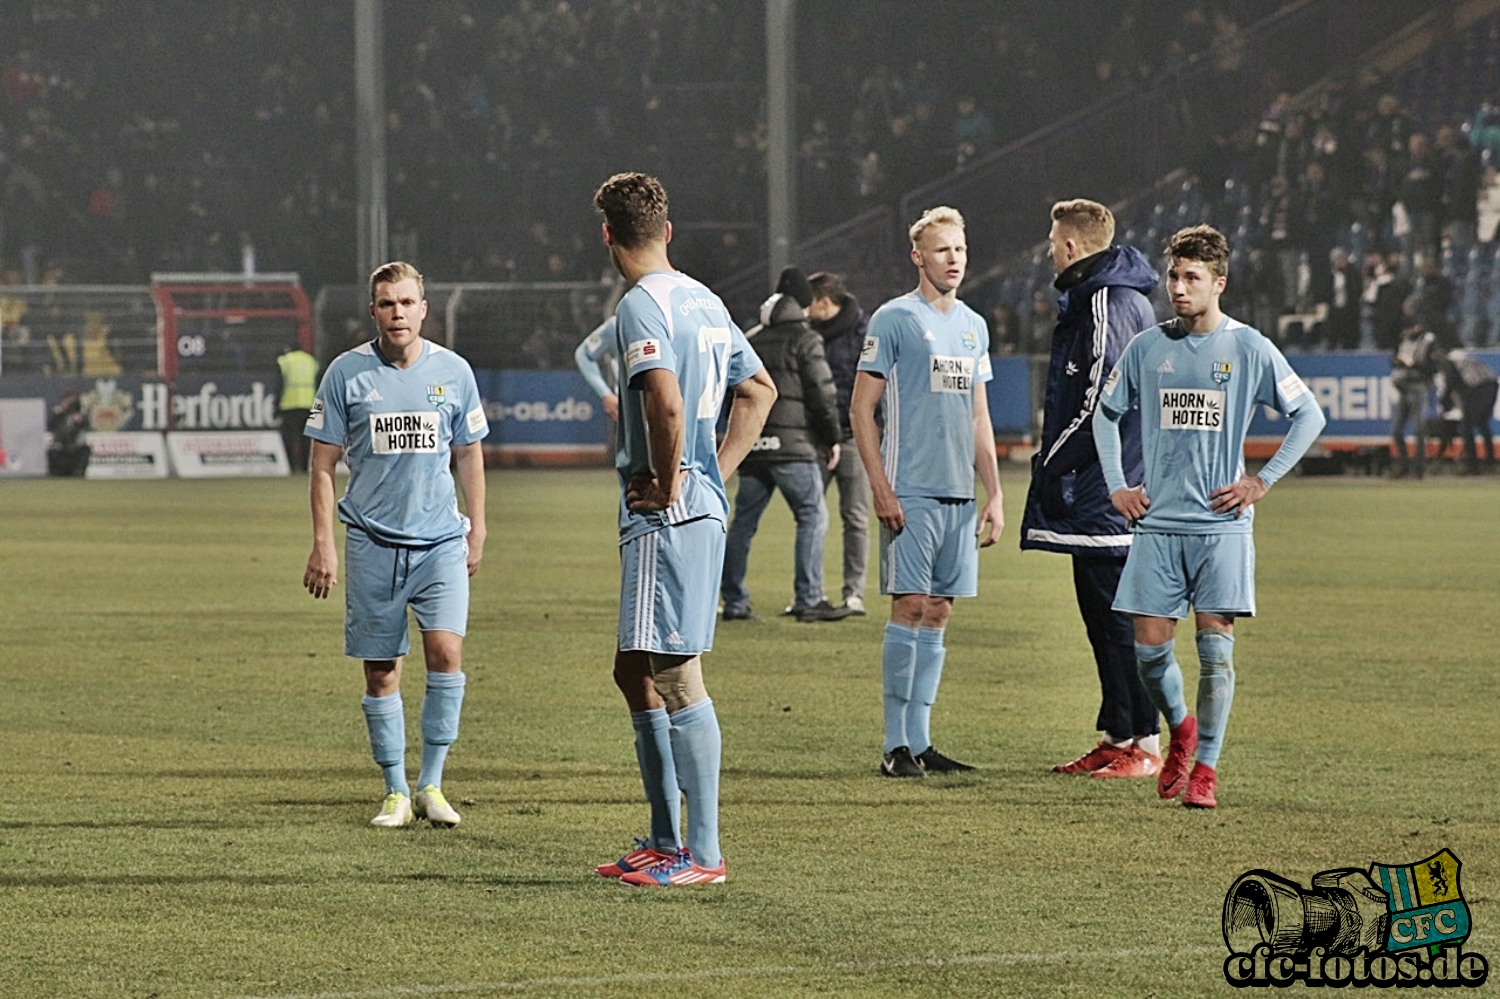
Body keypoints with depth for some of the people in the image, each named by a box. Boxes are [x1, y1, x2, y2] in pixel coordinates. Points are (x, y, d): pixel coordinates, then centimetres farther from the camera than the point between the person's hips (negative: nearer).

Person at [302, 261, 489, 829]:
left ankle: (431, 784, -3)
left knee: (446, 650, -14)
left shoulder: (453, 372, 4)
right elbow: (323, 462, 3)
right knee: (381, 671, 2)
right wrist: (322, 543, -2)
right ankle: (396, 792, 13)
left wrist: (477, 529, 12)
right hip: (372, 542, 0)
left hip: (441, 540, 1)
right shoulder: (347, 373, -1)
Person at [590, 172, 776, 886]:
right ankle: (665, 841, 21)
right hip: (704, 505, 10)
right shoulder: (705, 302, 15)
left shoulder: (643, 305, -13)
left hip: (665, 514, -10)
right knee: (635, 672, 16)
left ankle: (702, 853, -8)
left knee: (676, 674, -8)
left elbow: (666, 404, -27)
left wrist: (667, 486, -14)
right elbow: (760, 390, 24)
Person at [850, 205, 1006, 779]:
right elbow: (861, 409, -5)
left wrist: (994, 495, 15)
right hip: (911, 493, -6)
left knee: (938, 613, 7)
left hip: (959, 494, 6)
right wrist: (880, 488, -13)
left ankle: (920, 741, 11)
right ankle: (896, 746, -6)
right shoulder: (894, 320, -4)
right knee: (910, 606, -9)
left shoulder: (973, 326, 16)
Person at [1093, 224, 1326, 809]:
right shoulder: (1148, 348, 6)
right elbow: (1105, 412, 21)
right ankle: (1179, 729, 27)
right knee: (1150, 647, -1)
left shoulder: (1249, 349, -1)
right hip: (1157, 522, 2)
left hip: (1222, 524, -2)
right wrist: (1116, 486, 12)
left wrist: (1260, 482, -1)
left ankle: (1206, 767, 1)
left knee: (1215, 646, -7)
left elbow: (1309, 416, 5)